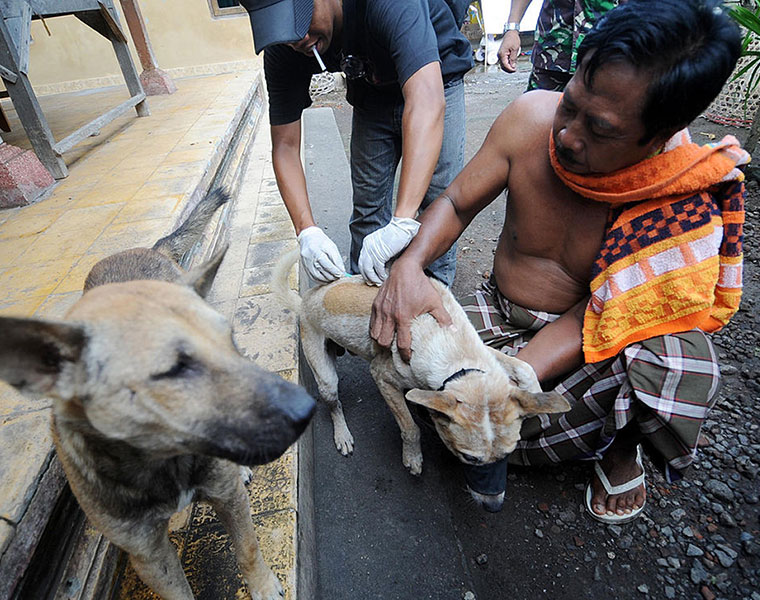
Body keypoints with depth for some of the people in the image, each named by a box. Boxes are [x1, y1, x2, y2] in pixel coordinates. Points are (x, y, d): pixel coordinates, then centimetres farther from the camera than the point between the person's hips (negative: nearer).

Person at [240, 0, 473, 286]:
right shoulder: (283, 51, -22)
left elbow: (426, 99, -52)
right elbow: (285, 145, -20)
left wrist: (403, 222, -60)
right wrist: (306, 231, -34)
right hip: (371, 94, 4)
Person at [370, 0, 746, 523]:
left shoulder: (686, 205, -22)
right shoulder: (532, 117, -17)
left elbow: (594, 318, -24)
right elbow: (457, 204, -8)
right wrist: (410, 264, -28)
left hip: (600, 343, -2)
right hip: (504, 318, 3)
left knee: (680, 367, -34)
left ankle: (622, 446, 6)